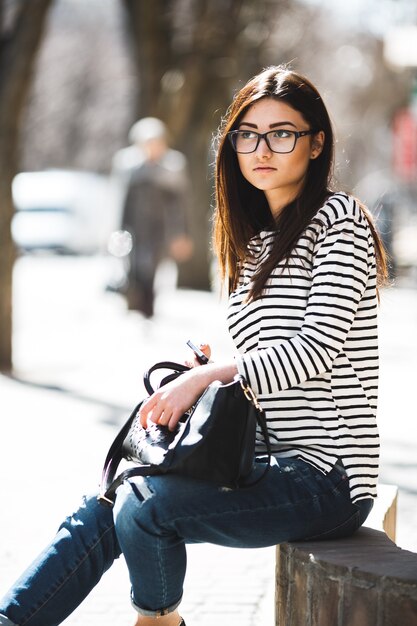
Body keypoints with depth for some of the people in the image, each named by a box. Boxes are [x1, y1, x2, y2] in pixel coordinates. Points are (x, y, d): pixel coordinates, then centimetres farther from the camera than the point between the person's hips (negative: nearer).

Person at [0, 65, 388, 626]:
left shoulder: (338, 220, -8)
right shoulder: (255, 240, 17)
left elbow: (317, 348, -18)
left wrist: (208, 374, -18)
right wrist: (210, 365, 0)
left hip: (325, 476, -8)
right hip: (269, 461, 8)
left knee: (144, 504, -24)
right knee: (105, 508, -2)